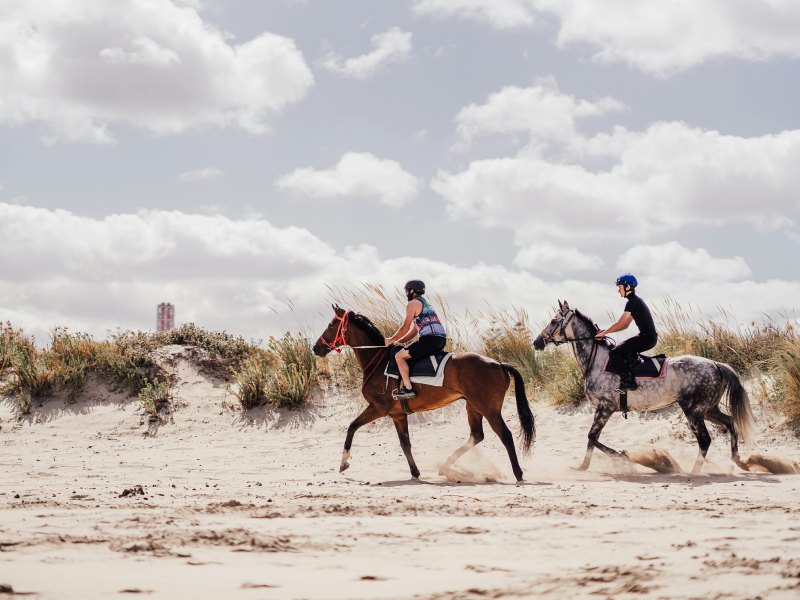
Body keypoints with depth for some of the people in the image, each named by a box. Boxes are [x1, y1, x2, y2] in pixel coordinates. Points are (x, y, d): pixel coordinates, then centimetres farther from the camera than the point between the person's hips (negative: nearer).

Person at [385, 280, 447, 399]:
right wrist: (398, 342, 26)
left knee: (399, 356, -8)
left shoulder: (412, 304, 0)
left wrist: (391, 340, 10)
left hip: (430, 339, -10)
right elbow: (414, 331, 30)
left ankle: (408, 389, -17)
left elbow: (405, 328, -3)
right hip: (441, 340, 10)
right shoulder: (426, 304, 30)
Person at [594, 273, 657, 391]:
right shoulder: (636, 301, 19)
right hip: (650, 337, 10)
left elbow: (621, 323, -13)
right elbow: (625, 325, 22)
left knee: (615, 353, -12)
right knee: (622, 349, 24)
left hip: (646, 338, -10)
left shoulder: (632, 302, -12)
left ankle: (628, 381, -13)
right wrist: (606, 331, 17)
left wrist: (604, 333, -3)